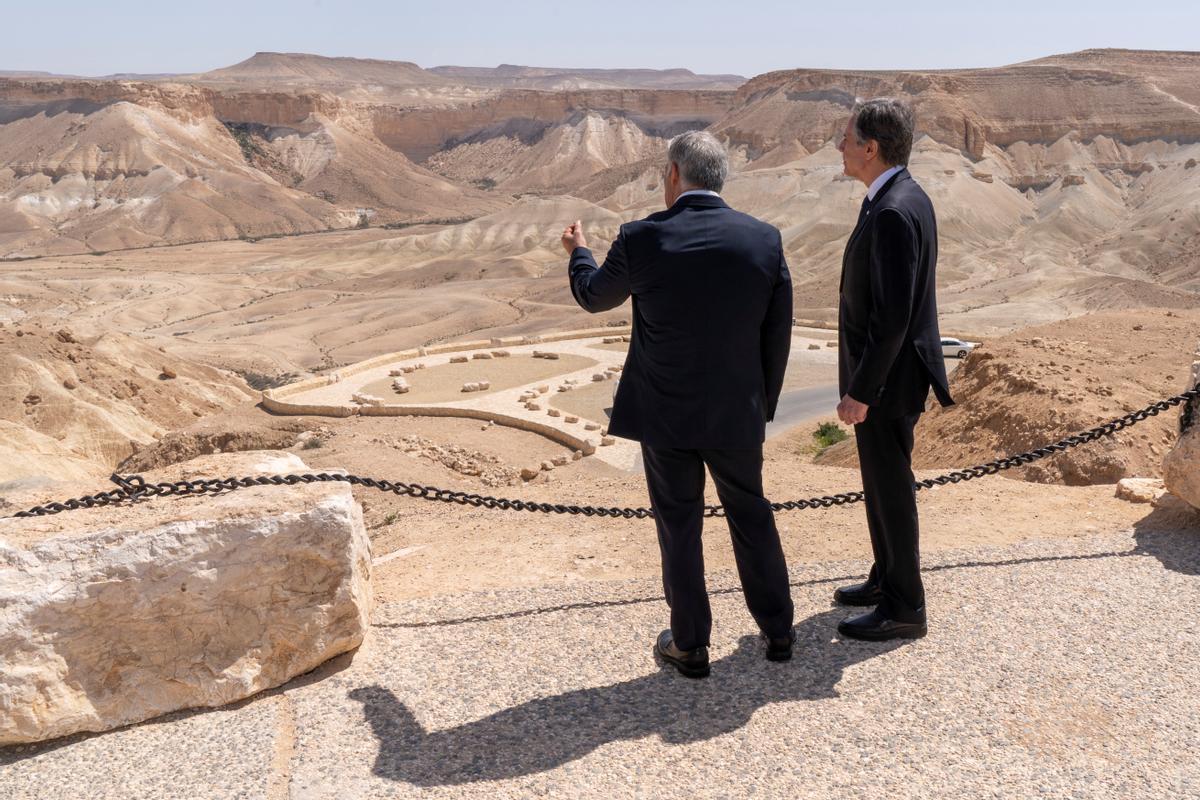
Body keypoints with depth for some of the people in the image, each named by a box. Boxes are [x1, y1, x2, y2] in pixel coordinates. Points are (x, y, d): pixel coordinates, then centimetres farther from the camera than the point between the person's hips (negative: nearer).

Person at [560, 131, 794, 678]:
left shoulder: (642, 239, -13)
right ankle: (777, 632, 30)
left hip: (665, 413, -2)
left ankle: (690, 646, 23)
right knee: (751, 516, 19)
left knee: (678, 527, 11)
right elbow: (777, 336, 0)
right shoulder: (765, 239, -6)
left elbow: (594, 296, 6)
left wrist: (578, 253, 27)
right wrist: (764, 404, 14)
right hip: (737, 414, 2)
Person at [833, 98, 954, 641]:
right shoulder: (903, 198, 9)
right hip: (883, 372, 10)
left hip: (886, 378, -10)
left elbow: (892, 316, -27)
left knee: (890, 487, 2)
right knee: (881, 481, 21)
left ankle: (904, 608, 17)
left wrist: (860, 391, -22)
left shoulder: (894, 212, -24)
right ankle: (887, 578, 37)